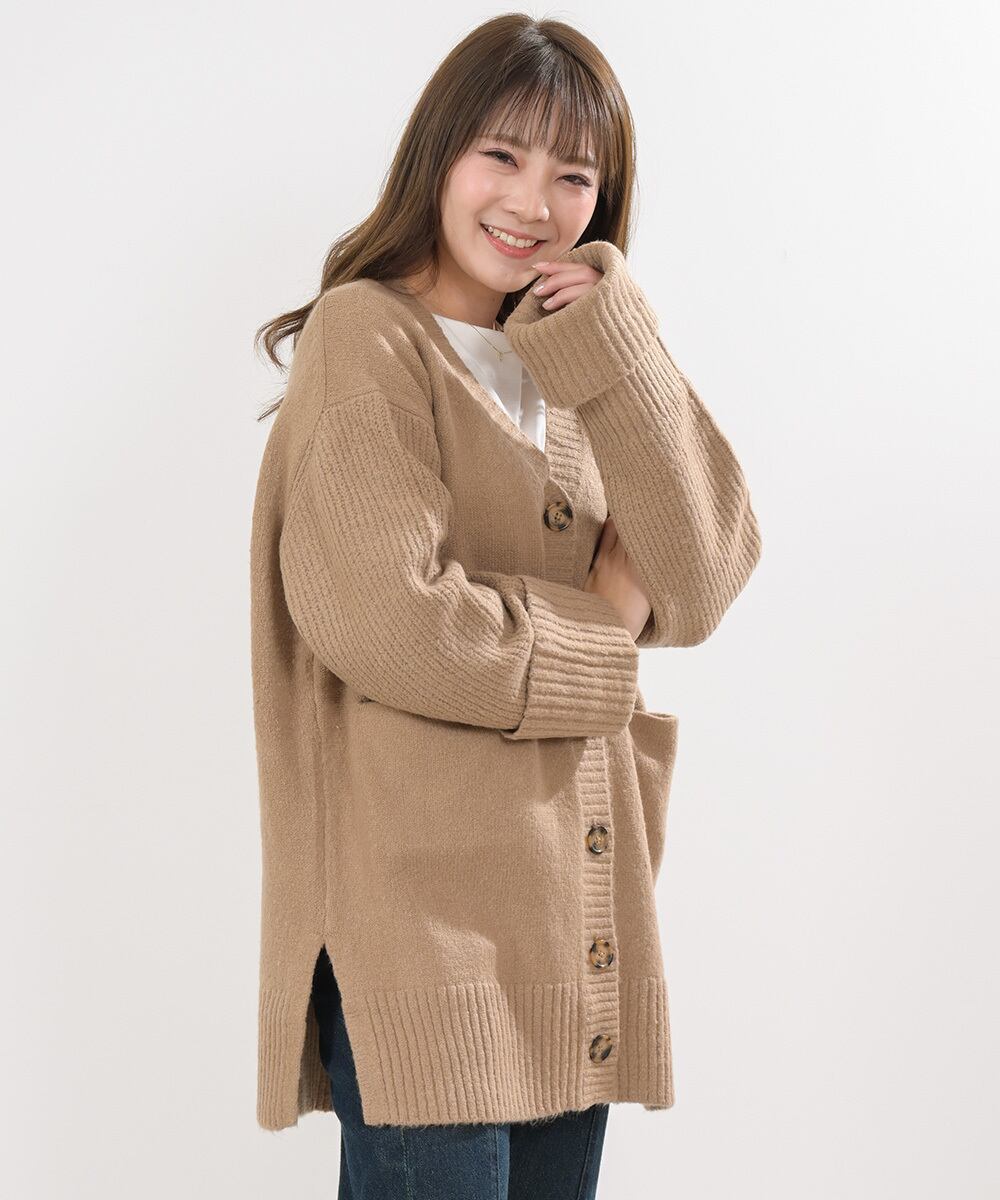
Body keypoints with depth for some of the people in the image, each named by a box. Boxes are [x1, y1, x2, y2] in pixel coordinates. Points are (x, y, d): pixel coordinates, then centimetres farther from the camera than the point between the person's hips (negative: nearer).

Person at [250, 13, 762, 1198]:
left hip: (574, 923, 7)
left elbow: (699, 591, 3)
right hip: (421, 921, -7)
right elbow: (380, 617, -18)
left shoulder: (571, 369, 17)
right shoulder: (369, 337, -5)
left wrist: (616, 357, -4)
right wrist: (592, 637, -4)